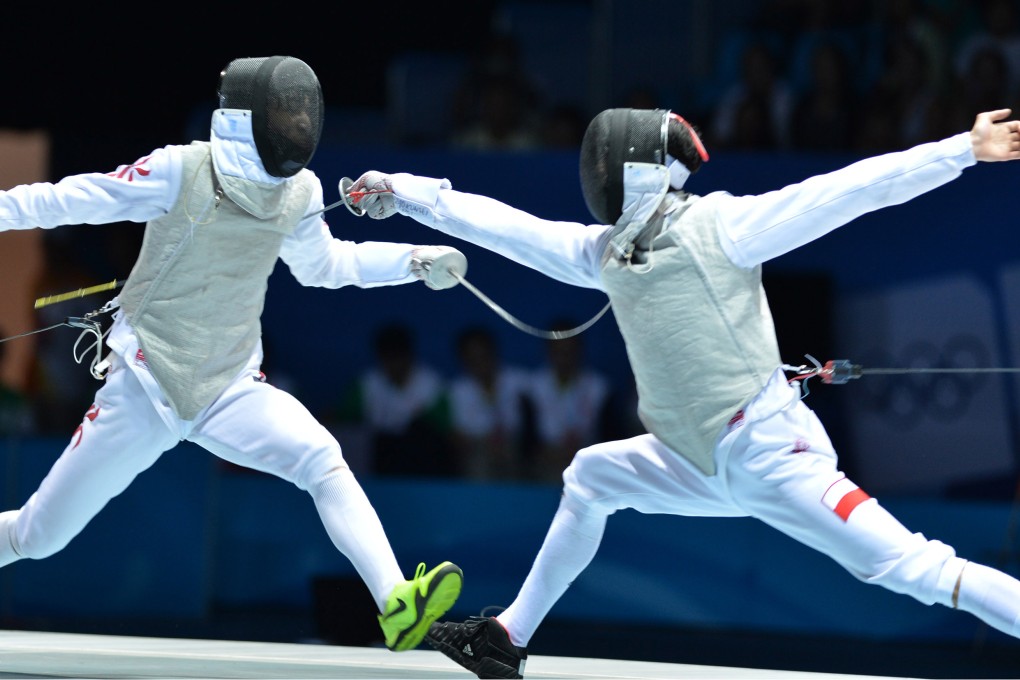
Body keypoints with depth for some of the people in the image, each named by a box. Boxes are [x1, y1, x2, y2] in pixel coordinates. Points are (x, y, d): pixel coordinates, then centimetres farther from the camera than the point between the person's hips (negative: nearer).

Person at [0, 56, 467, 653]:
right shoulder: (180, 172, -19)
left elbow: (324, 265, 15)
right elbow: (69, 202, -14)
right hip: (143, 390, -3)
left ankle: (397, 606, -36)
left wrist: (415, 261, 4)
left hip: (230, 389, 3)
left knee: (322, 461, -25)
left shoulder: (299, 191, -4)